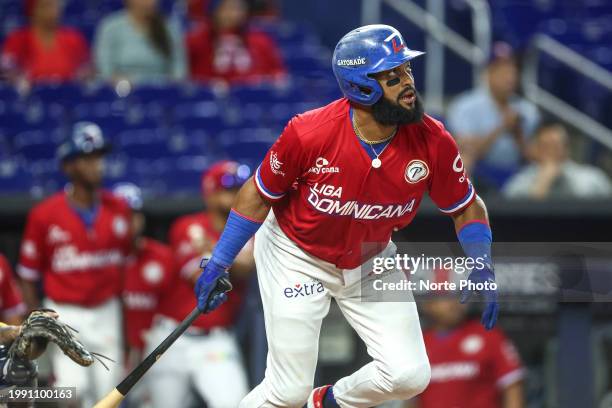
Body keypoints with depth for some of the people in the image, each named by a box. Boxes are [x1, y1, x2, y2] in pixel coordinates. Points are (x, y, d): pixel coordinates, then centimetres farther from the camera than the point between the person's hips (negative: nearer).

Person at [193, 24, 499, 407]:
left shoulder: (431, 140, -21)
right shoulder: (308, 133, -29)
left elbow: (467, 206, -5)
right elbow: (259, 194, -12)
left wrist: (482, 267, -20)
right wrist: (218, 264, -10)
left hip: (371, 262, 4)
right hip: (297, 257, -4)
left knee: (410, 376, -6)